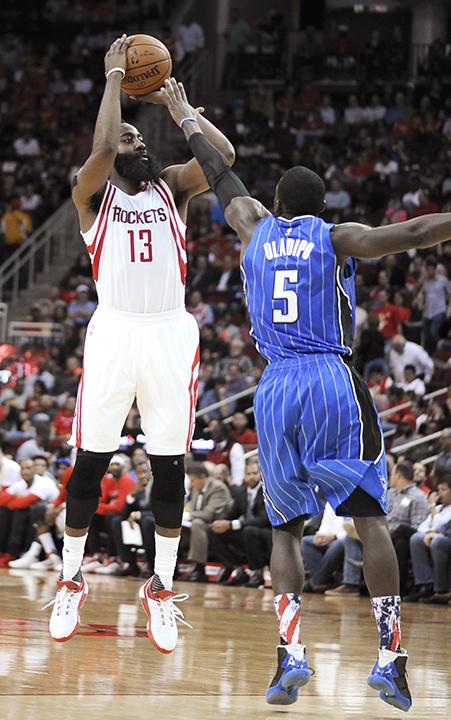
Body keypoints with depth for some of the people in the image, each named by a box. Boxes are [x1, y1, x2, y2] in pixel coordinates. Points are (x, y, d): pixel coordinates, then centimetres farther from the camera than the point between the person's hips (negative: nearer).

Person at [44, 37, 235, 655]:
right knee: (91, 462, 2)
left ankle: (161, 588, 13)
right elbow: (102, 150, -16)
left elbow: (224, 154, -4)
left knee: (170, 464, 4)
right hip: (114, 331, -2)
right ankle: (71, 581, 15)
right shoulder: (92, 190, 6)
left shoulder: (172, 187, 13)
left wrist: (172, 99, 1)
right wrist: (114, 79, -7)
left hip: (171, 332, 2)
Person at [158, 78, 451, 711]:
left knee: (284, 528, 11)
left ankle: (291, 652, -8)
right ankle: (390, 654, -11)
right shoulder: (336, 238, 5)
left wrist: (187, 121, 46)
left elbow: (224, 180, 31)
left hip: (275, 391, 3)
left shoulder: (256, 230, 14)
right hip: (334, 383, -3)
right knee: (369, 516, 0)